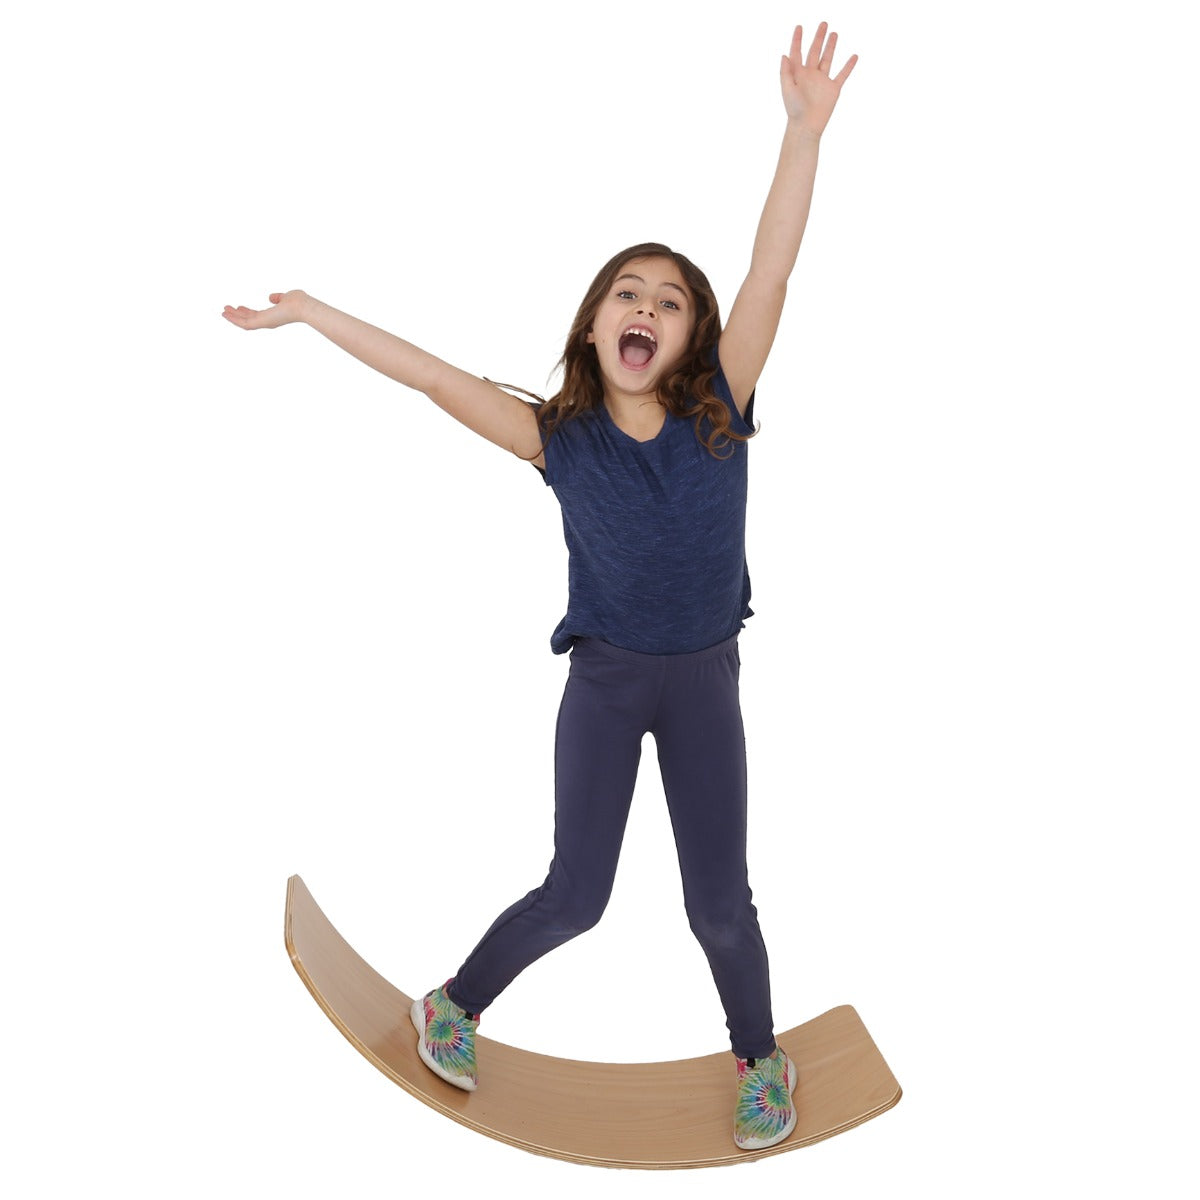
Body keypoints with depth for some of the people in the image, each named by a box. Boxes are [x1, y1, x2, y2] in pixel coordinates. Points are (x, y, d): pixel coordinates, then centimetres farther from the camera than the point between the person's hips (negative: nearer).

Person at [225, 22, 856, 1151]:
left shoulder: (718, 413, -10)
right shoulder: (559, 439, -10)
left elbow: (771, 271, -21)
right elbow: (434, 376, -11)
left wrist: (806, 127, -28)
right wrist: (312, 313, -11)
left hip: (705, 682, 1)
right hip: (602, 678, 0)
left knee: (719, 904, 7)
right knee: (573, 895, 6)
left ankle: (761, 1059, 35)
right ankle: (452, 1006, 35)